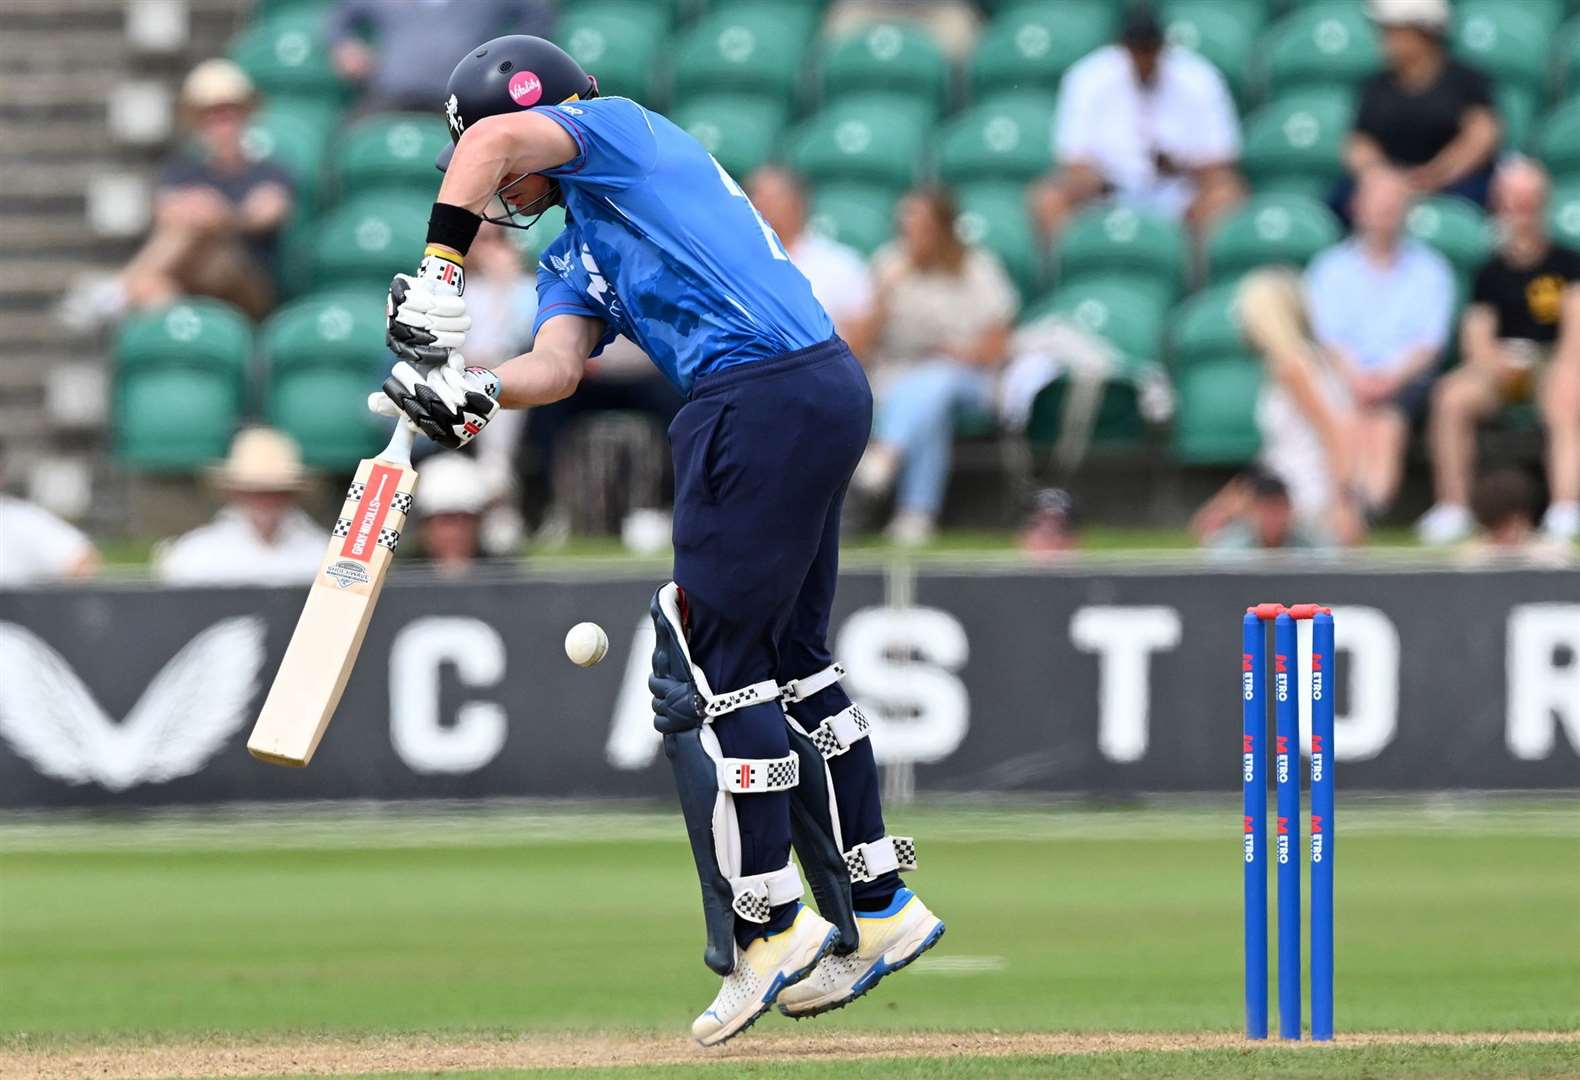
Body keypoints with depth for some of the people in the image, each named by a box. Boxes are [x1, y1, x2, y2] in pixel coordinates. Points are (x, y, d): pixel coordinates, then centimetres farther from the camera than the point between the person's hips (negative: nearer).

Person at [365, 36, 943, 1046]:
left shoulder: (622, 128, 3)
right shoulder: (574, 254, 26)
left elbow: (493, 139, -18)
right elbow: (556, 367, 6)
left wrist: (441, 272, -17)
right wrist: (467, 392, -13)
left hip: (764, 396, -10)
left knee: (707, 674, -5)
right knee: (785, 660, 18)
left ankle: (767, 927, 0)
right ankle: (876, 909, 25)